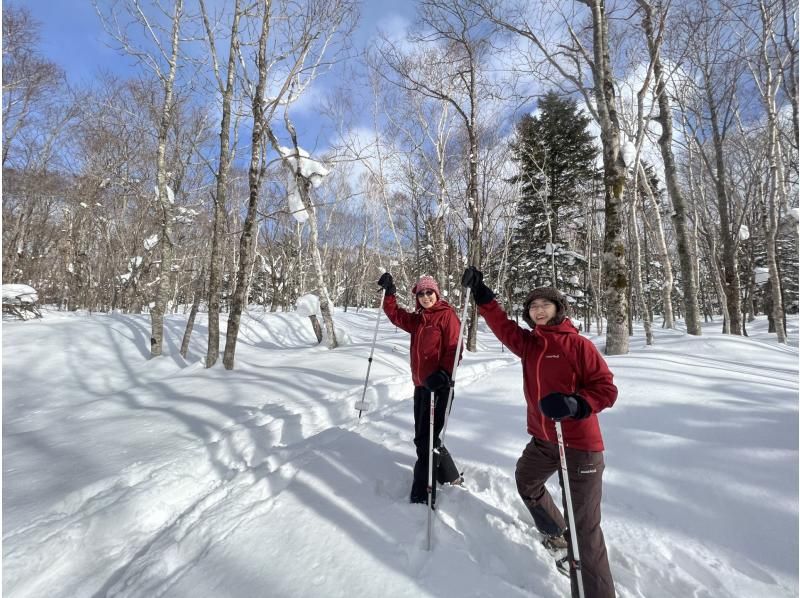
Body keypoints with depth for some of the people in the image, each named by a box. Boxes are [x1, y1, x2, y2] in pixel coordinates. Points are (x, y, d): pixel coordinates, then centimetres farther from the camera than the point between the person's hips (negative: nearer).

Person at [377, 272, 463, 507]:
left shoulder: (447, 314, -8)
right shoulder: (417, 319, 13)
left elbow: (454, 348, -15)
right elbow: (395, 315, 17)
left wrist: (444, 373, -27)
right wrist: (389, 293, 6)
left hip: (438, 384, -8)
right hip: (420, 383, 8)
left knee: (425, 439, -4)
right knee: (424, 436, 17)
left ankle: (423, 495, 8)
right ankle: (449, 476, 37)